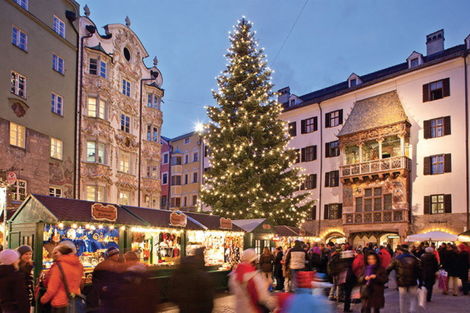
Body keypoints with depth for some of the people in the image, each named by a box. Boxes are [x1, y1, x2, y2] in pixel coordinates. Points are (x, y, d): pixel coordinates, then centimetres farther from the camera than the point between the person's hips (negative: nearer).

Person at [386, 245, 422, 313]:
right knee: (414, 298, 12)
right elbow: (419, 271, 1)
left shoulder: (396, 259, -1)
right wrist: (420, 282, 6)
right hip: (412, 283, 0)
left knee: (402, 299, 13)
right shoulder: (414, 259, 2)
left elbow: (388, 269, -4)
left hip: (401, 283, 0)